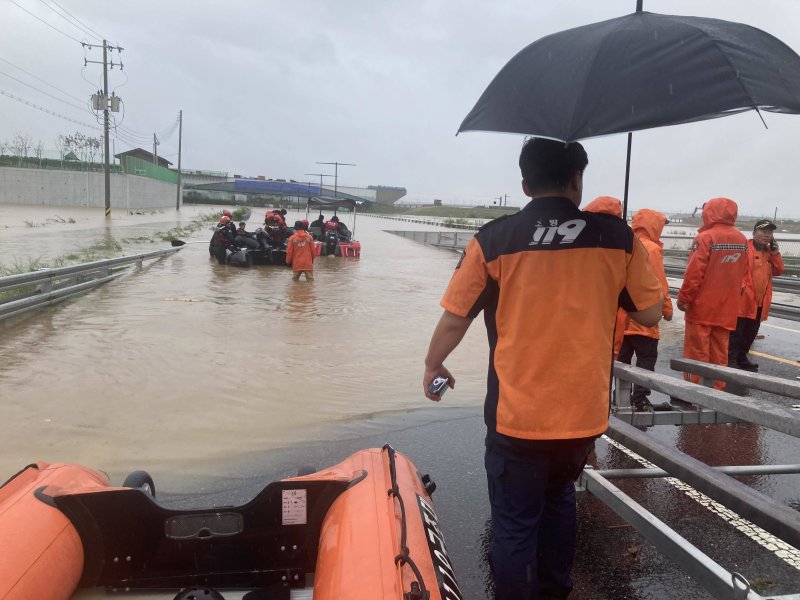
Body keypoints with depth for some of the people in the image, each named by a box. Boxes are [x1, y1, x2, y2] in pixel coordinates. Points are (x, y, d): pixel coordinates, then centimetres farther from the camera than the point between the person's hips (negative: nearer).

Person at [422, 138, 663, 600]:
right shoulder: (617, 236, -5)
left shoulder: (493, 239, -11)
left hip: (518, 415, -3)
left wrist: (433, 366, 13)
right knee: (559, 497, 28)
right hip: (585, 411, 4)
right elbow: (651, 313, 5)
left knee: (514, 523, 12)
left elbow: (454, 319, -5)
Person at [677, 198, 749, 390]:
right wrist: (732, 296, 21)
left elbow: (694, 273, -17)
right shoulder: (742, 240, 6)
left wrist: (684, 298, -8)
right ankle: (718, 391, 18)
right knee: (719, 353, 13)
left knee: (695, 353, 1)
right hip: (726, 308, 6)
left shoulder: (705, 238, -14)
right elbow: (742, 274, 12)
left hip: (702, 306, -6)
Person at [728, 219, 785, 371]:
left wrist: (775, 253, 0)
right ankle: (730, 360, 3)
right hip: (742, 300, -8)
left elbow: (779, 271, 12)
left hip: (760, 302, 8)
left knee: (750, 334, 16)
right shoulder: (744, 248, -10)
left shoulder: (770, 251, 15)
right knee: (736, 333, -4)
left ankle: (742, 358, 29)